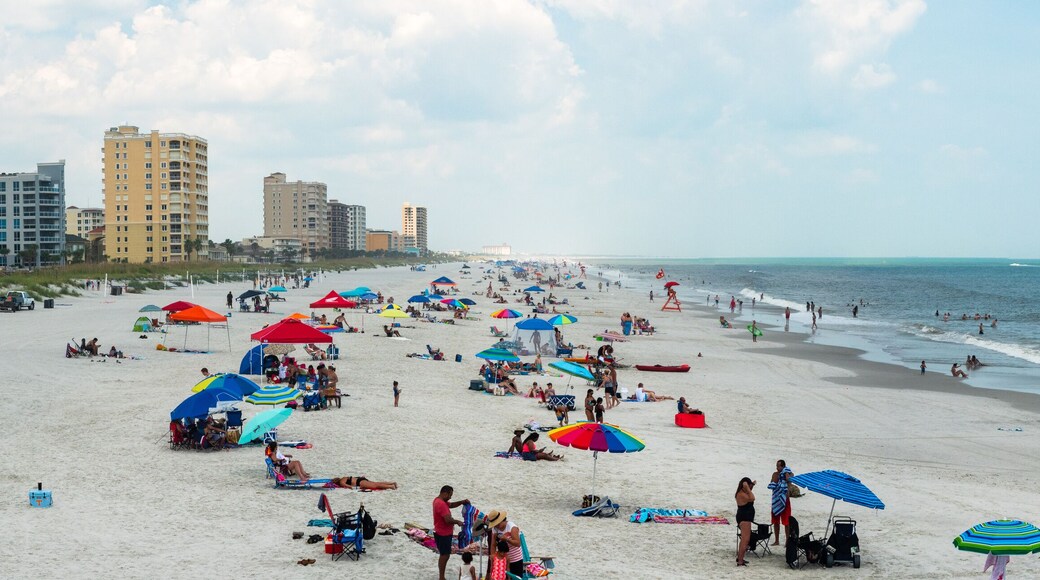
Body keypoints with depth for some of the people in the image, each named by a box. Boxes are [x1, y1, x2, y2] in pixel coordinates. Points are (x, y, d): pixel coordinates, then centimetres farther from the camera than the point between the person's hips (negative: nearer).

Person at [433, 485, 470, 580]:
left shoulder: (438, 500, 7)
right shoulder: (441, 504, -26)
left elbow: (451, 505, 19)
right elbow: (448, 519, -32)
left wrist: (462, 502, 3)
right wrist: (457, 522, -14)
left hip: (442, 533, 10)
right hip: (443, 534, -10)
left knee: (444, 555, 16)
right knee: (445, 555, -3)